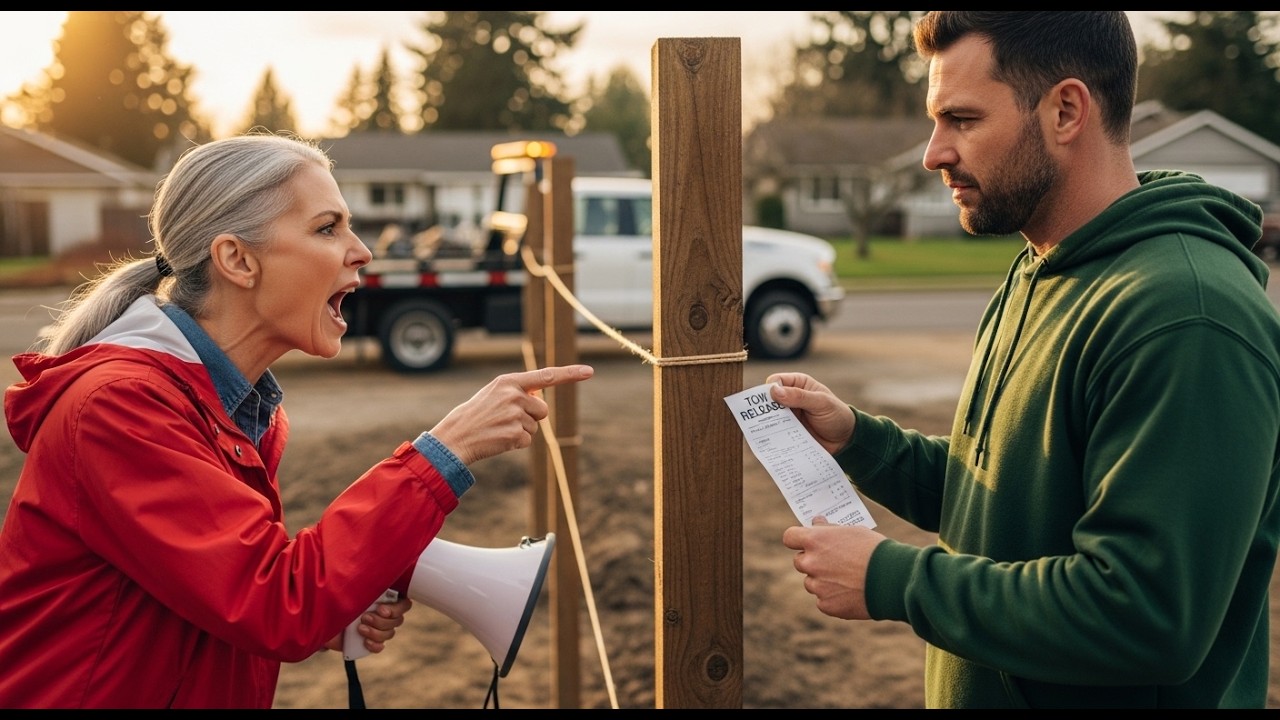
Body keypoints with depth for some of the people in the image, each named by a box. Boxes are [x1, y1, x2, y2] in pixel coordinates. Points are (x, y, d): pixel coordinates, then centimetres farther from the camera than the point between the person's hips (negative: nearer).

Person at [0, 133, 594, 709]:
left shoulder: (250, 409, 3)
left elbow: (247, 593, 9)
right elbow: (279, 605, -26)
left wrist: (329, 616, -8)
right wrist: (448, 449, -25)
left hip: (209, 697, 6)